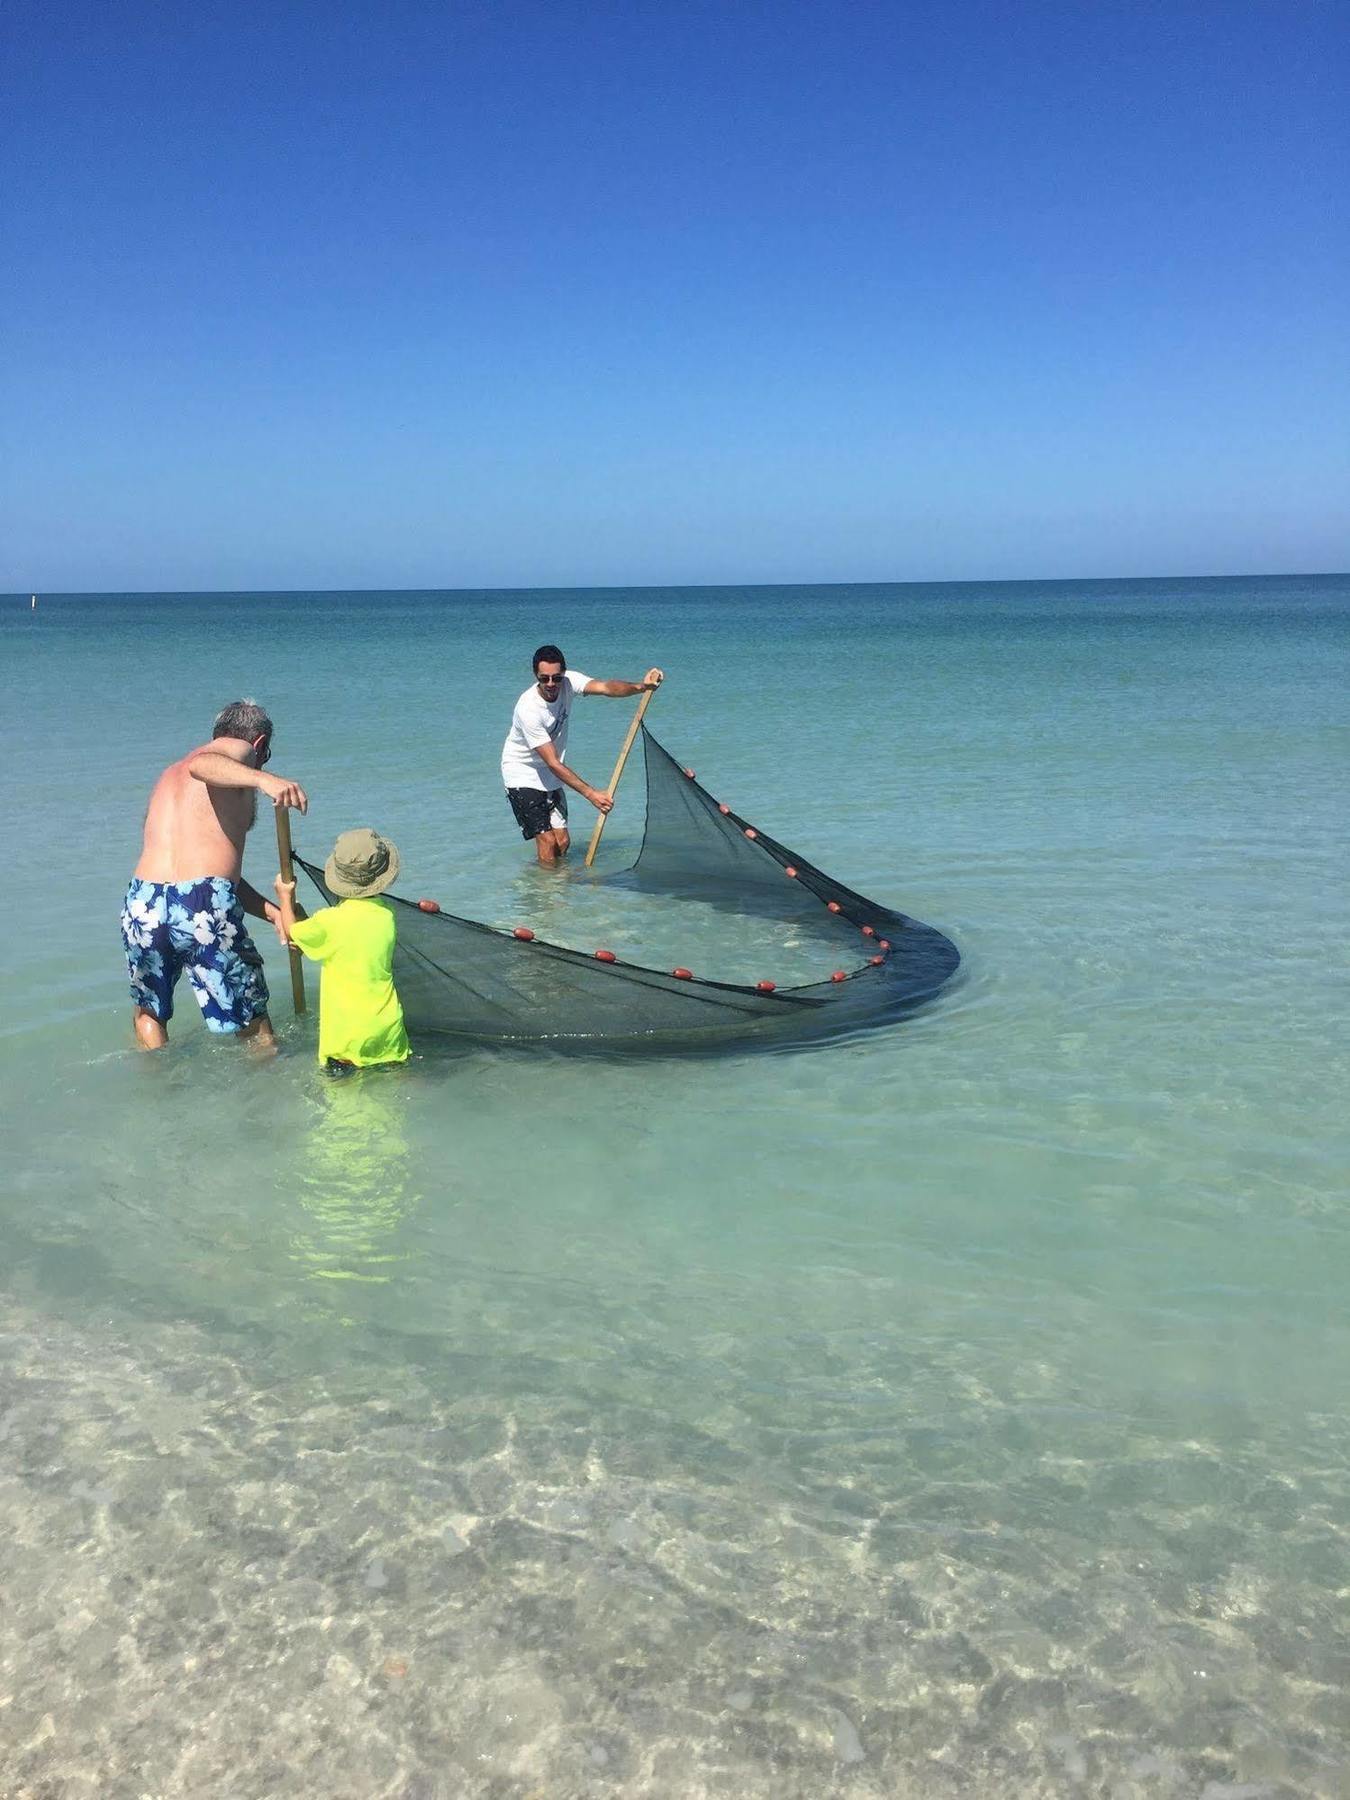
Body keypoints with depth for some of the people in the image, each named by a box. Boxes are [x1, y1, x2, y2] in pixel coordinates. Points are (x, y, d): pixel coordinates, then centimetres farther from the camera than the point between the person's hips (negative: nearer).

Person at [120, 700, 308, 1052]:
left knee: (149, 1013, 29)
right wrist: (264, 779, -33)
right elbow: (199, 766, -19)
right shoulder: (239, 749, 8)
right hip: (206, 907, -6)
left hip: (142, 906, 6)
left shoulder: (170, 776, 31)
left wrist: (275, 913, 19)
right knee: (253, 1022, 13)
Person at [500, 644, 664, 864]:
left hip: (550, 777, 6)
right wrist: (591, 793, -36)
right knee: (547, 840, -12)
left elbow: (605, 687, -29)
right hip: (523, 776, -6)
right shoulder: (528, 709, -30)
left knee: (562, 842, 3)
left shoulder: (568, 681, -13)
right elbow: (553, 763, -31)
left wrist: (640, 686, -50)